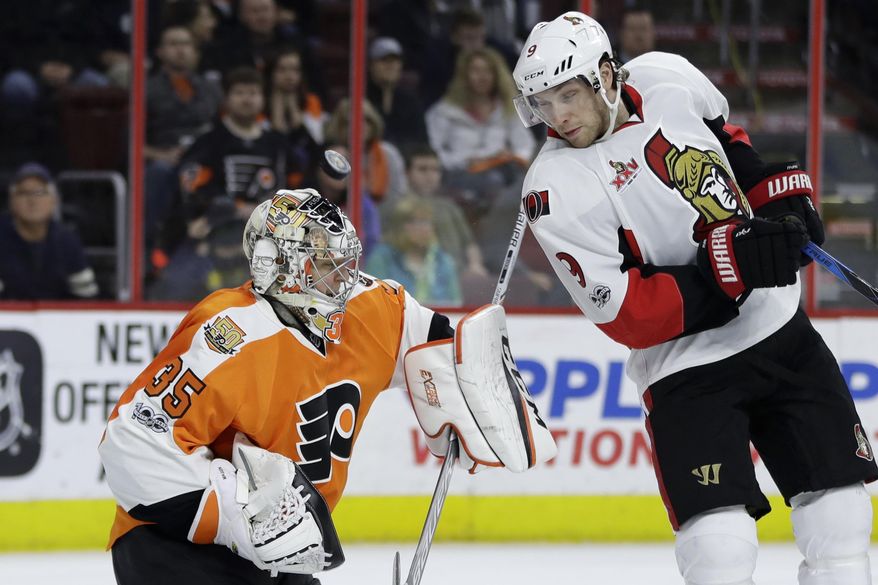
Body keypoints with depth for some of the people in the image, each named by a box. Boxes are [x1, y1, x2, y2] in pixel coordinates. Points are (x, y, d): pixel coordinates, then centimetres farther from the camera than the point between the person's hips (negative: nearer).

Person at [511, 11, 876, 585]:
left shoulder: (668, 80, -4)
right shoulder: (557, 189, -17)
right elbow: (625, 315, -21)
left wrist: (778, 188, 7)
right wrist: (726, 267, -29)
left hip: (780, 326, 5)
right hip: (686, 365, -5)